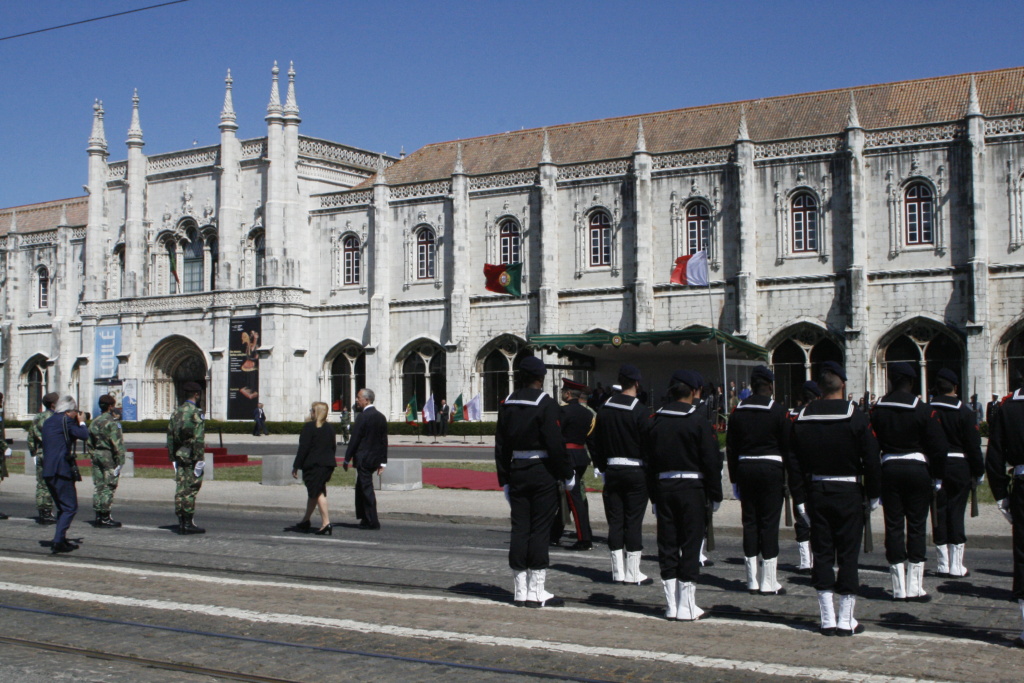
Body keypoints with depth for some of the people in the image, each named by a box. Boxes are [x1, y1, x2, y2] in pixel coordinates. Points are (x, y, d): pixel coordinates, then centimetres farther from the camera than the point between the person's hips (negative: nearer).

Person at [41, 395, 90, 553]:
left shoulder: (48, 421, 19)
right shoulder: (65, 420, -7)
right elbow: (84, 435, -8)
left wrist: (77, 423, 20)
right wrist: (81, 422, 10)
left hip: (47, 471, 9)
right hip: (62, 469, -9)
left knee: (63, 507, 19)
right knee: (70, 507, -5)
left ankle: (61, 540, 20)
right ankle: (58, 542, -13)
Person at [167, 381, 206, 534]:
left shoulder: (176, 413, 13)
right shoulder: (196, 413, -11)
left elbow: (170, 437, 14)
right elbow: (199, 439, -17)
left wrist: (172, 458, 18)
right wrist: (200, 459, -15)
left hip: (179, 457, 7)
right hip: (192, 457, -7)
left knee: (180, 489, 8)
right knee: (190, 490, -5)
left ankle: (181, 523, 10)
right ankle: (188, 523, -4)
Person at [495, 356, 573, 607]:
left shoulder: (507, 405, 6)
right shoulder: (546, 404, -11)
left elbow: (500, 445, 8)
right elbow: (556, 444, -15)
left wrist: (505, 480, 14)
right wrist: (567, 475, -5)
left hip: (517, 473, 5)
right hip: (543, 474, -5)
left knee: (519, 530, 8)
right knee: (539, 531, -1)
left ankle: (520, 591, 12)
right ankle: (537, 592, 2)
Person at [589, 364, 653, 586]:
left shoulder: (605, 409, 5)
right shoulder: (640, 411, -11)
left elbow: (594, 441, 9)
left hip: (612, 470, 4)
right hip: (636, 471, -4)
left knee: (615, 521, 8)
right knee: (633, 521, 0)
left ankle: (618, 572, 11)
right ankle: (633, 573, 4)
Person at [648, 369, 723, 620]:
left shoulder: (656, 421, 6)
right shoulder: (698, 421, -8)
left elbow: (649, 459, 7)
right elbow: (711, 461, -8)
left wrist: (654, 496, 12)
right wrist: (715, 495, 0)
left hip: (663, 486, 4)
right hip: (692, 487, -4)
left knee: (667, 544, 8)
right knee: (690, 544, 1)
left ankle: (671, 605, 11)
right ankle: (687, 607, 2)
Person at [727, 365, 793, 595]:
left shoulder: (739, 411, 5)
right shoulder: (777, 410, -6)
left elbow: (731, 447, 7)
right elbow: (788, 446, -6)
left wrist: (734, 479, 13)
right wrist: (793, 478, 0)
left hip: (745, 470, 4)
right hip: (771, 470, -4)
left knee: (750, 523, 8)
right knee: (769, 523, 0)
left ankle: (752, 581, 12)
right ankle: (769, 582, 2)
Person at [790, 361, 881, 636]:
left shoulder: (802, 419, 1)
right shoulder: (856, 417, -8)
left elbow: (794, 462, 3)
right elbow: (871, 460, -7)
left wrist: (800, 497, 8)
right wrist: (873, 495, 3)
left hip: (816, 492, 3)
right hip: (849, 493, -3)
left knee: (822, 553, 8)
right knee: (848, 554, 3)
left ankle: (827, 619, 9)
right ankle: (846, 620, 6)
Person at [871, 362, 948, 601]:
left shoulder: (878, 410, 1)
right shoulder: (924, 411, -6)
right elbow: (938, 447, -6)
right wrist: (937, 477, 5)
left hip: (889, 469, 2)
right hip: (917, 469, -2)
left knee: (893, 526, 6)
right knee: (917, 527, 5)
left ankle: (899, 588, 7)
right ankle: (915, 588, 3)